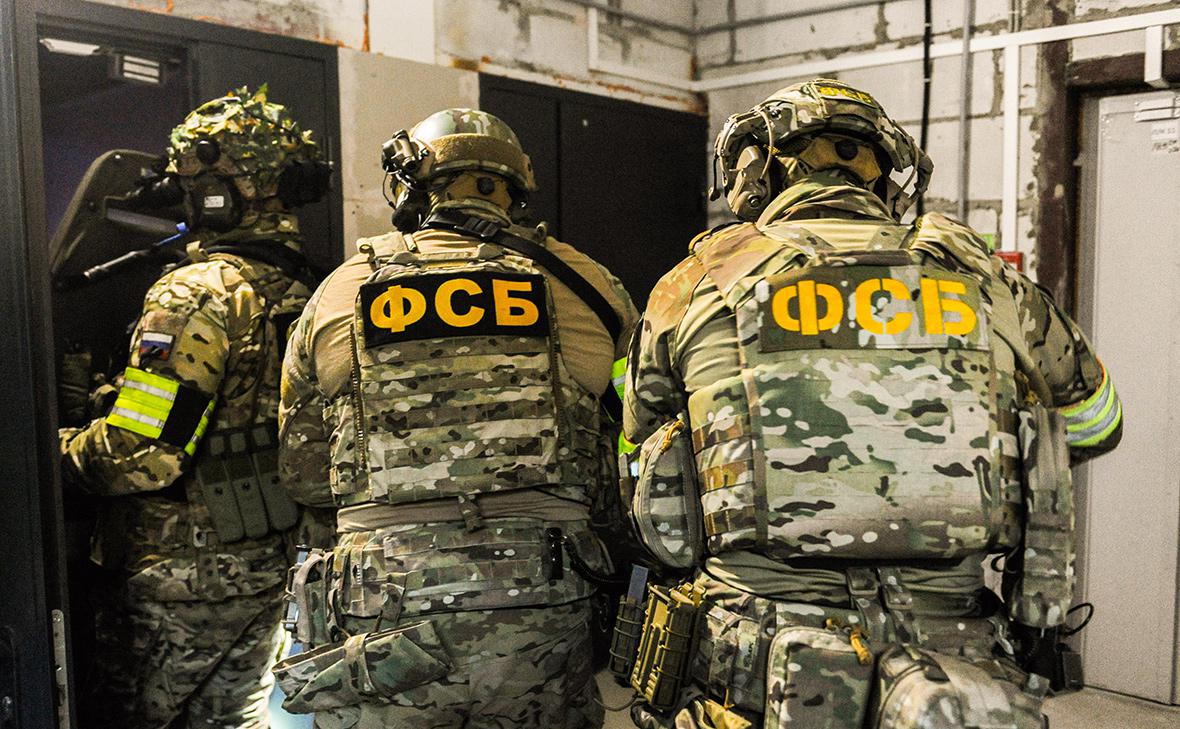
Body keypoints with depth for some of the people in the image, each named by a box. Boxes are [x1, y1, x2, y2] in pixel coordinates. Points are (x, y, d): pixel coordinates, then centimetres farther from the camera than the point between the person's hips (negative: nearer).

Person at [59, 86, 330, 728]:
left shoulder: (197, 292, -19)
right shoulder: (302, 295, 7)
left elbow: (141, 452, -23)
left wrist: (59, 449, -5)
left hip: (184, 572, -7)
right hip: (269, 564, 8)